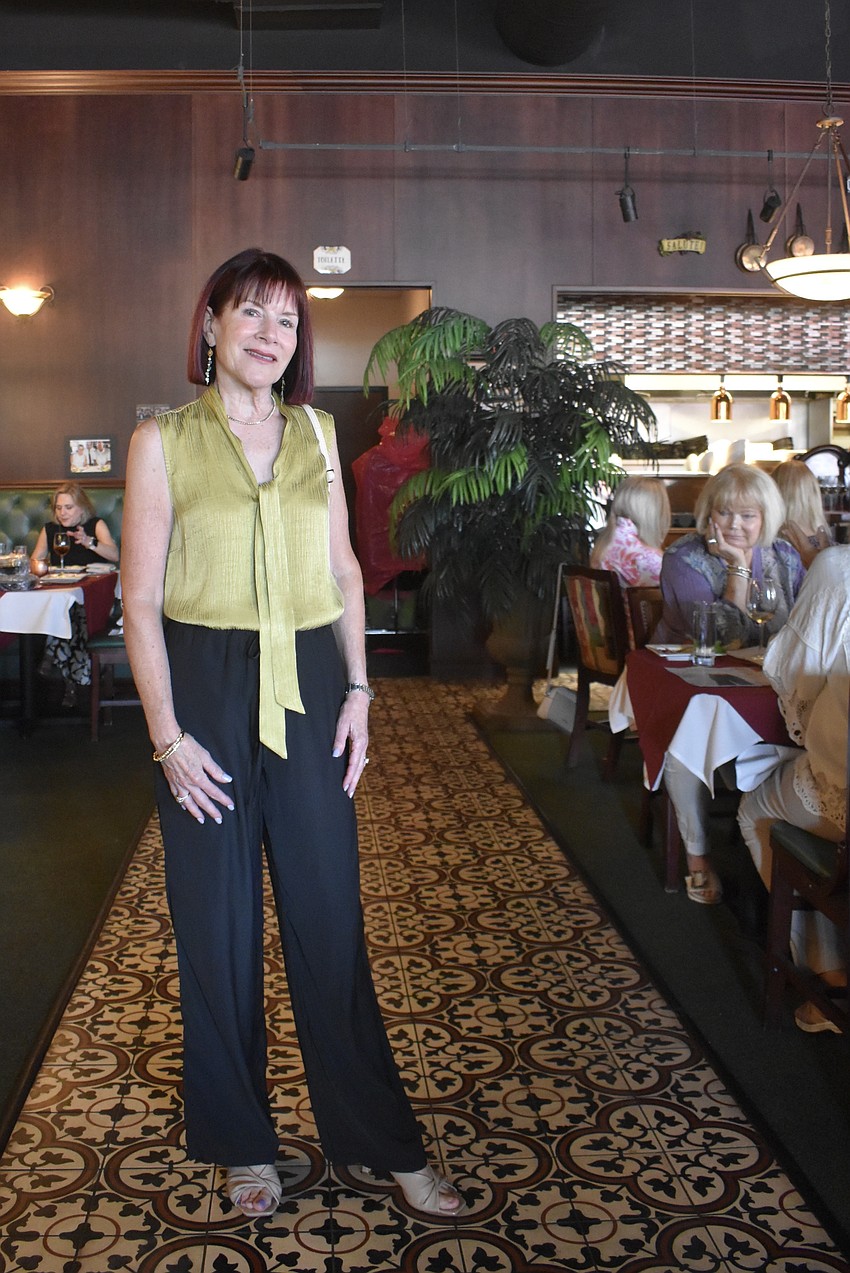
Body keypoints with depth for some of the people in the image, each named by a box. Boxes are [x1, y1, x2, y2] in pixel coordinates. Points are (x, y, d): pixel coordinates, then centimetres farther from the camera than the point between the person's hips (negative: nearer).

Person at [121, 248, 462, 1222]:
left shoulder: (315, 431, 9)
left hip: (309, 685, 3)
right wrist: (167, 735, -10)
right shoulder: (164, 440, -2)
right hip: (205, 686, -2)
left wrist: (358, 689, 3)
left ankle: (382, 1139, 21)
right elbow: (141, 602, -5)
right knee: (217, 921, 8)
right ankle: (242, 1142, 26)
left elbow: (344, 569, 12)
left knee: (329, 914, 7)